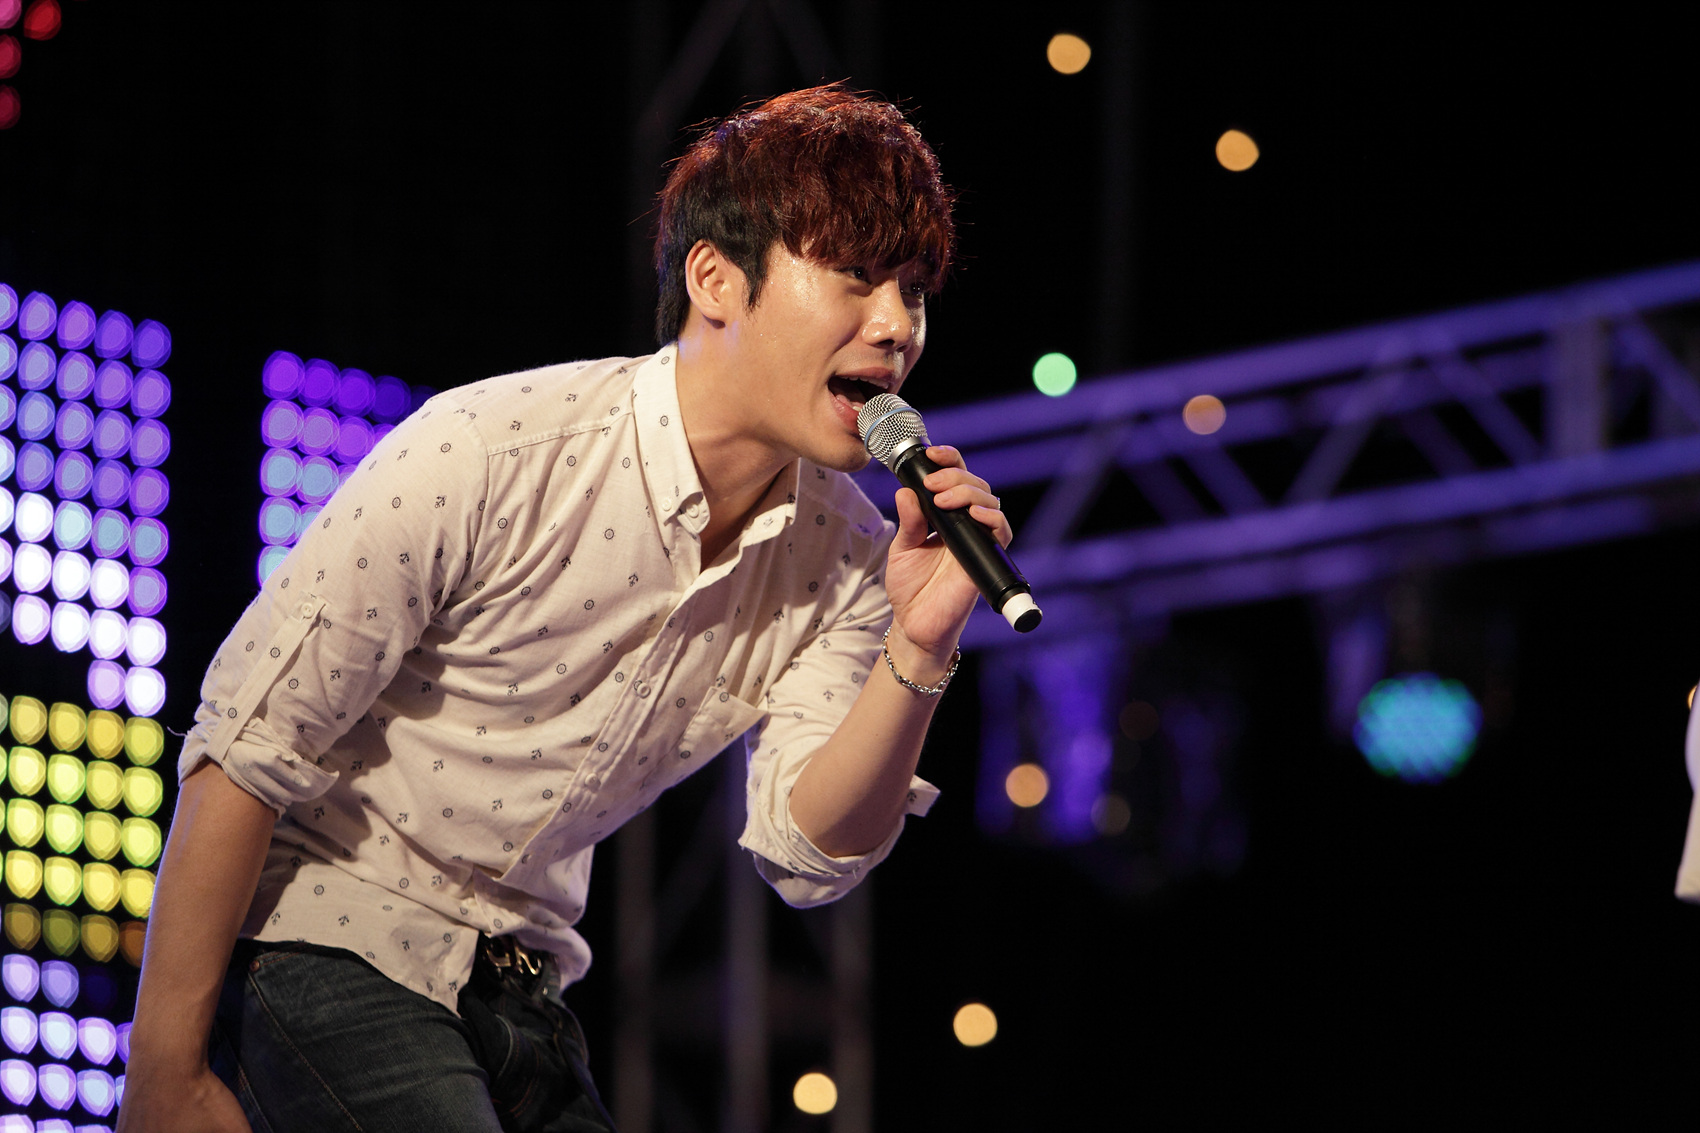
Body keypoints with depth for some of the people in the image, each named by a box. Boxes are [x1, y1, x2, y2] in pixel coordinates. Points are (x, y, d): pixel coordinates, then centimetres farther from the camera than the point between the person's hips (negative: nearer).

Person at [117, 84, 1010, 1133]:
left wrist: (920, 651, -23)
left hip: (516, 990, 6)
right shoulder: (490, 454, -20)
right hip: (315, 944, -6)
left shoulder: (841, 556, -2)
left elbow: (808, 853, -7)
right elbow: (245, 748, -18)